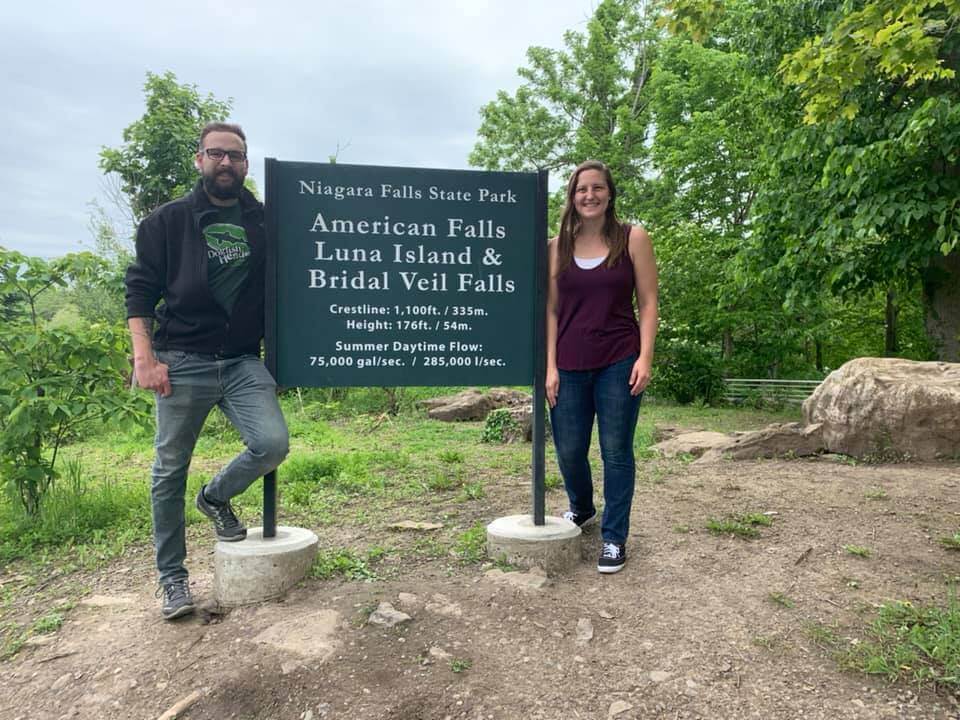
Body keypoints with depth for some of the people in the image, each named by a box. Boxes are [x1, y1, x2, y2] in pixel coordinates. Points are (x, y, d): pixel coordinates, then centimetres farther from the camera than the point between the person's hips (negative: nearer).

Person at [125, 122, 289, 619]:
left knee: (272, 444, -17)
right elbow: (140, 290, 1)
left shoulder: (264, 223, 8)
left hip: (243, 361, 2)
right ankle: (171, 577, 23)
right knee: (171, 471, 6)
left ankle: (216, 498, 17)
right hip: (182, 362, -1)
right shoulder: (169, 220, 3)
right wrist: (144, 357, -9)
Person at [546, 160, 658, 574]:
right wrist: (550, 366, 1)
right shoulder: (558, 247, 8)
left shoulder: (632, 239, 3)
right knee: (568, 450, 9)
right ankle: (581, 508, 40)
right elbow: (551, 311, 7)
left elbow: (648, 303, 1)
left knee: (616, 451, 3)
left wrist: (645, 358, -9)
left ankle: (614, 537, 19)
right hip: (570, 366, 3)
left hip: (619, 364, -2)